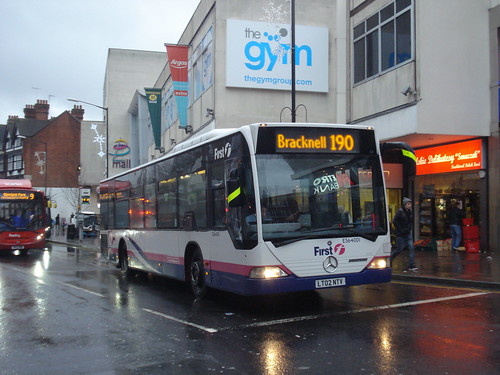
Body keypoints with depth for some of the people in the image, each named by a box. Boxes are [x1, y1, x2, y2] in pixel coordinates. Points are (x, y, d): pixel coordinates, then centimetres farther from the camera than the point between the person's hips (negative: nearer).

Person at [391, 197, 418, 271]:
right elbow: (394, 221, -16)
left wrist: (408, 228, 5)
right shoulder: (400, 211, -13)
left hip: (408, 234, 6)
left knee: (411, 248, -4)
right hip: (400, 235, -6)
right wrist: (400, 229, -15)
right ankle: (389, 260, 25)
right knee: (399, 249, 1)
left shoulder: (410, 212, 7)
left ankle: (411, 266, -2)